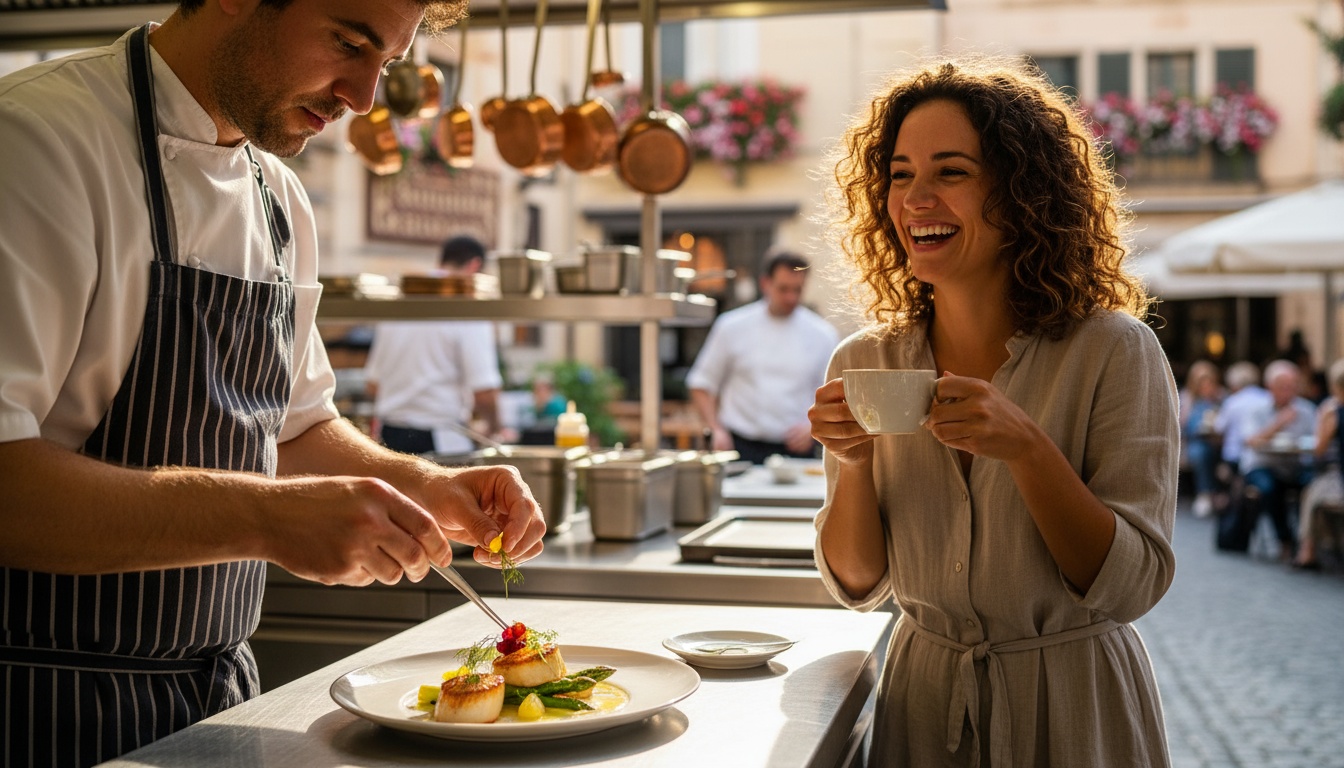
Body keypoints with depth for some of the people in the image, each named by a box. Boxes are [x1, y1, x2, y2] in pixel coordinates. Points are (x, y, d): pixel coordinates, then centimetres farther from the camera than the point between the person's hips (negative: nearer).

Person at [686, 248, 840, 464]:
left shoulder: (823, 335, 6)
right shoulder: (732, 327, 4)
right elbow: (702, 385, 8)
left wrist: (813, 428, -8)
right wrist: (717, 430, -5)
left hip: (795, 450, 1)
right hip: (741, 449, -1)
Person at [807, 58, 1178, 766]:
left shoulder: (1114, 352, -15)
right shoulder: (863, 364, -5)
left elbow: (1131, 586, -17)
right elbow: (858, 585, -2)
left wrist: (1026, 447, -29)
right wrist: (852, 463, -20)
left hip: (1074, 704, -3)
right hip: (922, 699, 3)